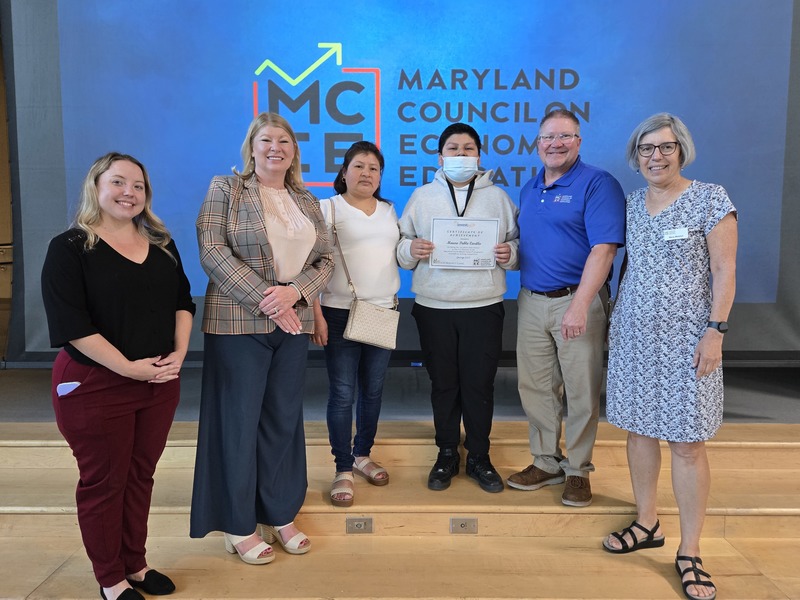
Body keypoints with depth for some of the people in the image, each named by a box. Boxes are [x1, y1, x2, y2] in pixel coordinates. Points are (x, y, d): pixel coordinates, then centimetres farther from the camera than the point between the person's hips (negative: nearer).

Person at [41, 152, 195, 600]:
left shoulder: (162, 244, 8)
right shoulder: (70, 248, -9)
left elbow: (183, 301, 11)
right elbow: (71, 325, -17)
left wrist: (179, 353, -5)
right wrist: (129, 368, -20)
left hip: (160, 382, 5)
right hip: (95, 385, -5)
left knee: (140, 476, 16)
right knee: (103, 482, 9)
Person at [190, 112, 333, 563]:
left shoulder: (307, 201, 14)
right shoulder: (225, 189, 0)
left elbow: (326, 260, 9)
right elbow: (212, 251, -11)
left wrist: (294, 292, -11)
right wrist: (264, 300, -17)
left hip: (293, 323, 5)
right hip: (239, 322, -4)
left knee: (284, 420, 11)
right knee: (240, 421, 3)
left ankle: (281, 516, 26)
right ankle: (240, 527, 18)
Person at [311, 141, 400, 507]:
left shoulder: (389, 210, 14)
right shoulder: (327, 209, -2)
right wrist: (316, 315, -14)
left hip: (384, 311, 5)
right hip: (340, 312, -4)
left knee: (373, 390, 12)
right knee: (342, 393, -1)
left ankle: (362, 455, 30)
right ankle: (343, 470, 11)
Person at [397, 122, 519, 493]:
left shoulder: (498, 197, 8)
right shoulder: (421, 197, 8)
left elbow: (517, 244, 9)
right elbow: (400, 246, 6)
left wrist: (510, 253, -13)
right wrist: (411, 249, -15)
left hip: (484, 306, 0)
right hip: (433, 307, 1)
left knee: (480, 384, 5)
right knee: (443, 383, 9)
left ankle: (479, 457, 23)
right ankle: (447, 455, 26)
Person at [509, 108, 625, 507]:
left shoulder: (597, 184, -8)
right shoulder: (529, 189, 14)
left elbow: (603, 249, -18)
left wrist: (580, 305, -25)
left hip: (577, 301, -6)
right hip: (531, 302, 6)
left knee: (581, 392, 4)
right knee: (535, 388, 11)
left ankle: (578, 470, 21)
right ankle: (546, 463, 27)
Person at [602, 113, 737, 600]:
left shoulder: (710, 199, -5)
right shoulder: (633, 203, 10)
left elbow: (724, 271, -8)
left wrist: (715, 330, -15)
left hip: (685, 339, -5)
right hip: (634, 336, 5)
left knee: (688, 444, -1)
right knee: (639, 429, 11)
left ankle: (690, 552, 12)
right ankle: (647, 524, 28)